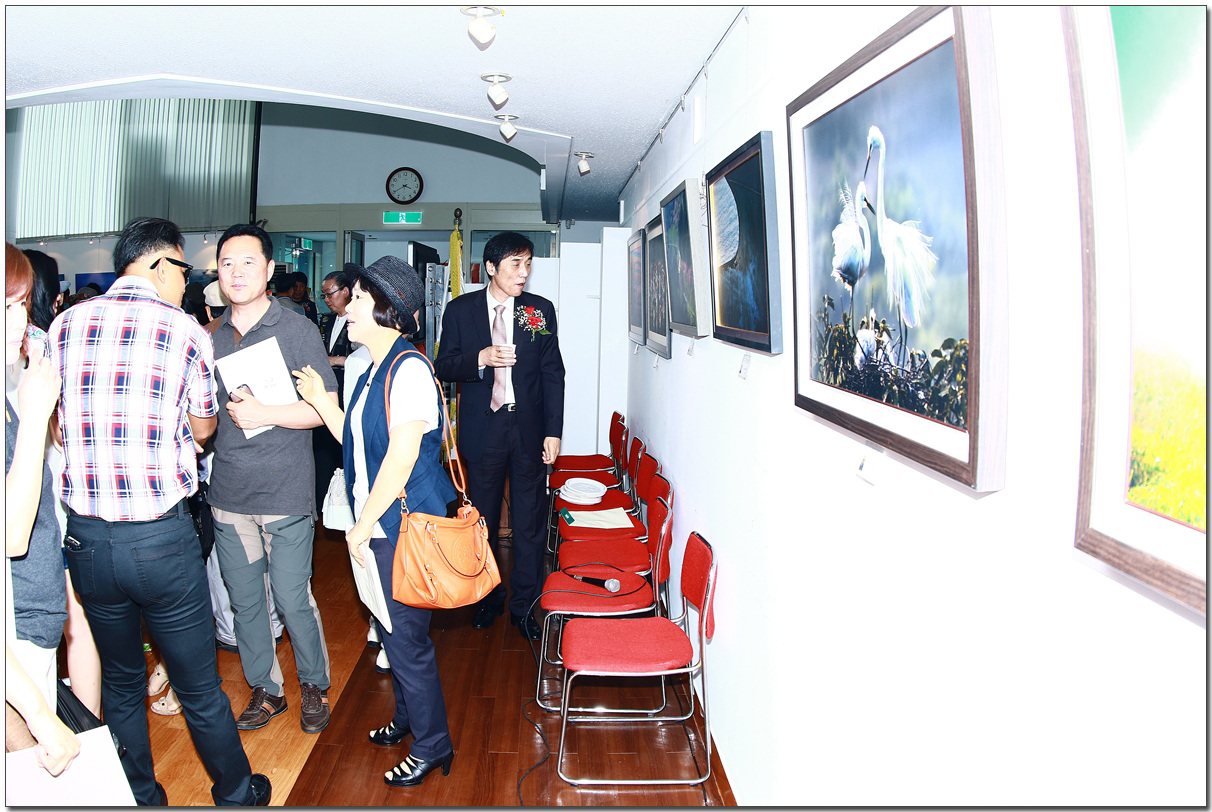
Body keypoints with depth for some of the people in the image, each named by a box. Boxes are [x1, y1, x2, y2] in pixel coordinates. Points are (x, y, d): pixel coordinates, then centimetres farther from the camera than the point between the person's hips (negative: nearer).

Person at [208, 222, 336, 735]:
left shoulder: (297, 331, -6)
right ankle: (265, 689, 32)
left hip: (285, 491, -5)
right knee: (244, 600, 13)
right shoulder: (211, 336, 9)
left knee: (293, 600, 2)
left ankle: (315, 685, 25)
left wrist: (264, 414, -19)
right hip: (228, 491, 5)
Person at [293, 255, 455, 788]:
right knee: (392, 629, 22)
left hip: (406, 525, -9)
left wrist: (363, 525, -16)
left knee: (406, 635, 3)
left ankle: (432, 746, 21)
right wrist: (320, 401, 4)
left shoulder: (409, 368, -18)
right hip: (377, 526, 9)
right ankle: (408, 718, 42)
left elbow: (402, 456, -22)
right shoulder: (372, 371, 12)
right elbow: (358, 444, 14)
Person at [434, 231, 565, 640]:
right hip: (482, 427, 0)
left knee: (530, 521, 4)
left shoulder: (541, 309, 3)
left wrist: (553, 431, -3)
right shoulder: (460, 310, 3)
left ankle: (524, 604, 18)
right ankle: (488, 598, 30)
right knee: (483, 518, 11)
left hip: (529, 427, 0)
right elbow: (444, 366, 2)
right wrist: (480, 358, -18)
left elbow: (553, 373, 3)